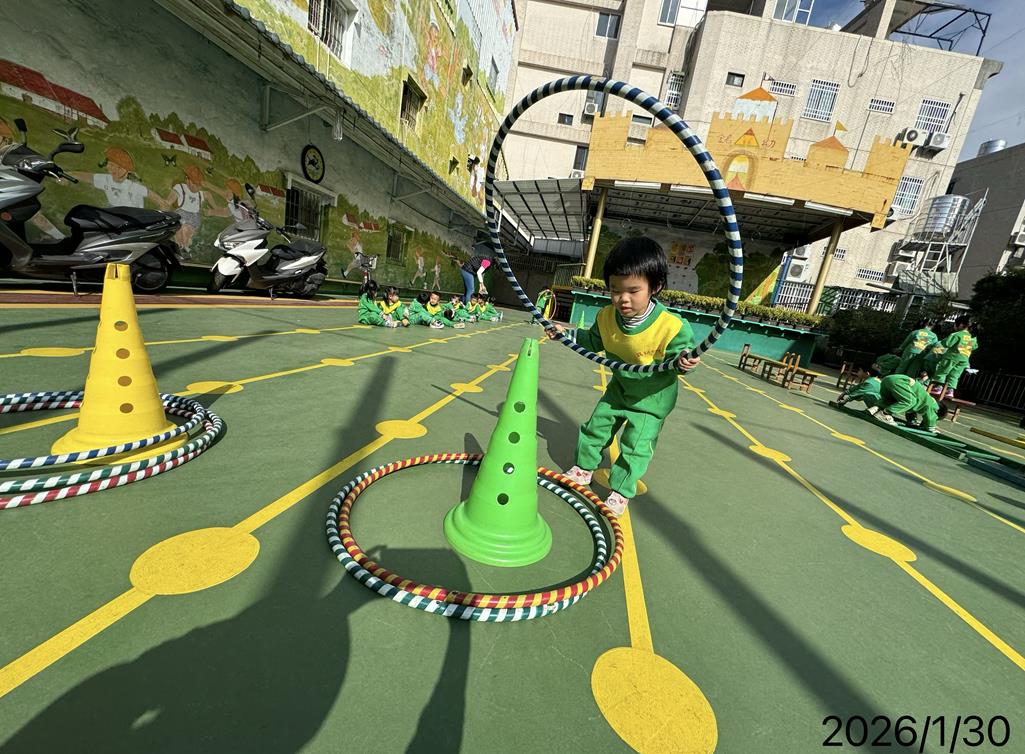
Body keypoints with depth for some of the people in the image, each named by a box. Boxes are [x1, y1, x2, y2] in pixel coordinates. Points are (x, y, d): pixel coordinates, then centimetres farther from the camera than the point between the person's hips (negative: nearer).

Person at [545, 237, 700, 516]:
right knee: (595, 426, 15)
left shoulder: (672, 327, -34)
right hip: (620, 386, 5)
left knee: (636, 445, -1)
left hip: (653, 396, -5)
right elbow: (594, 341, 4)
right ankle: (584, 468, 36)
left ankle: (621, 491, 19)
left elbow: (683, 352, -18)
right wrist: (567, 333, -3)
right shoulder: (606, 317, -18)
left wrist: (684, 361, -40)